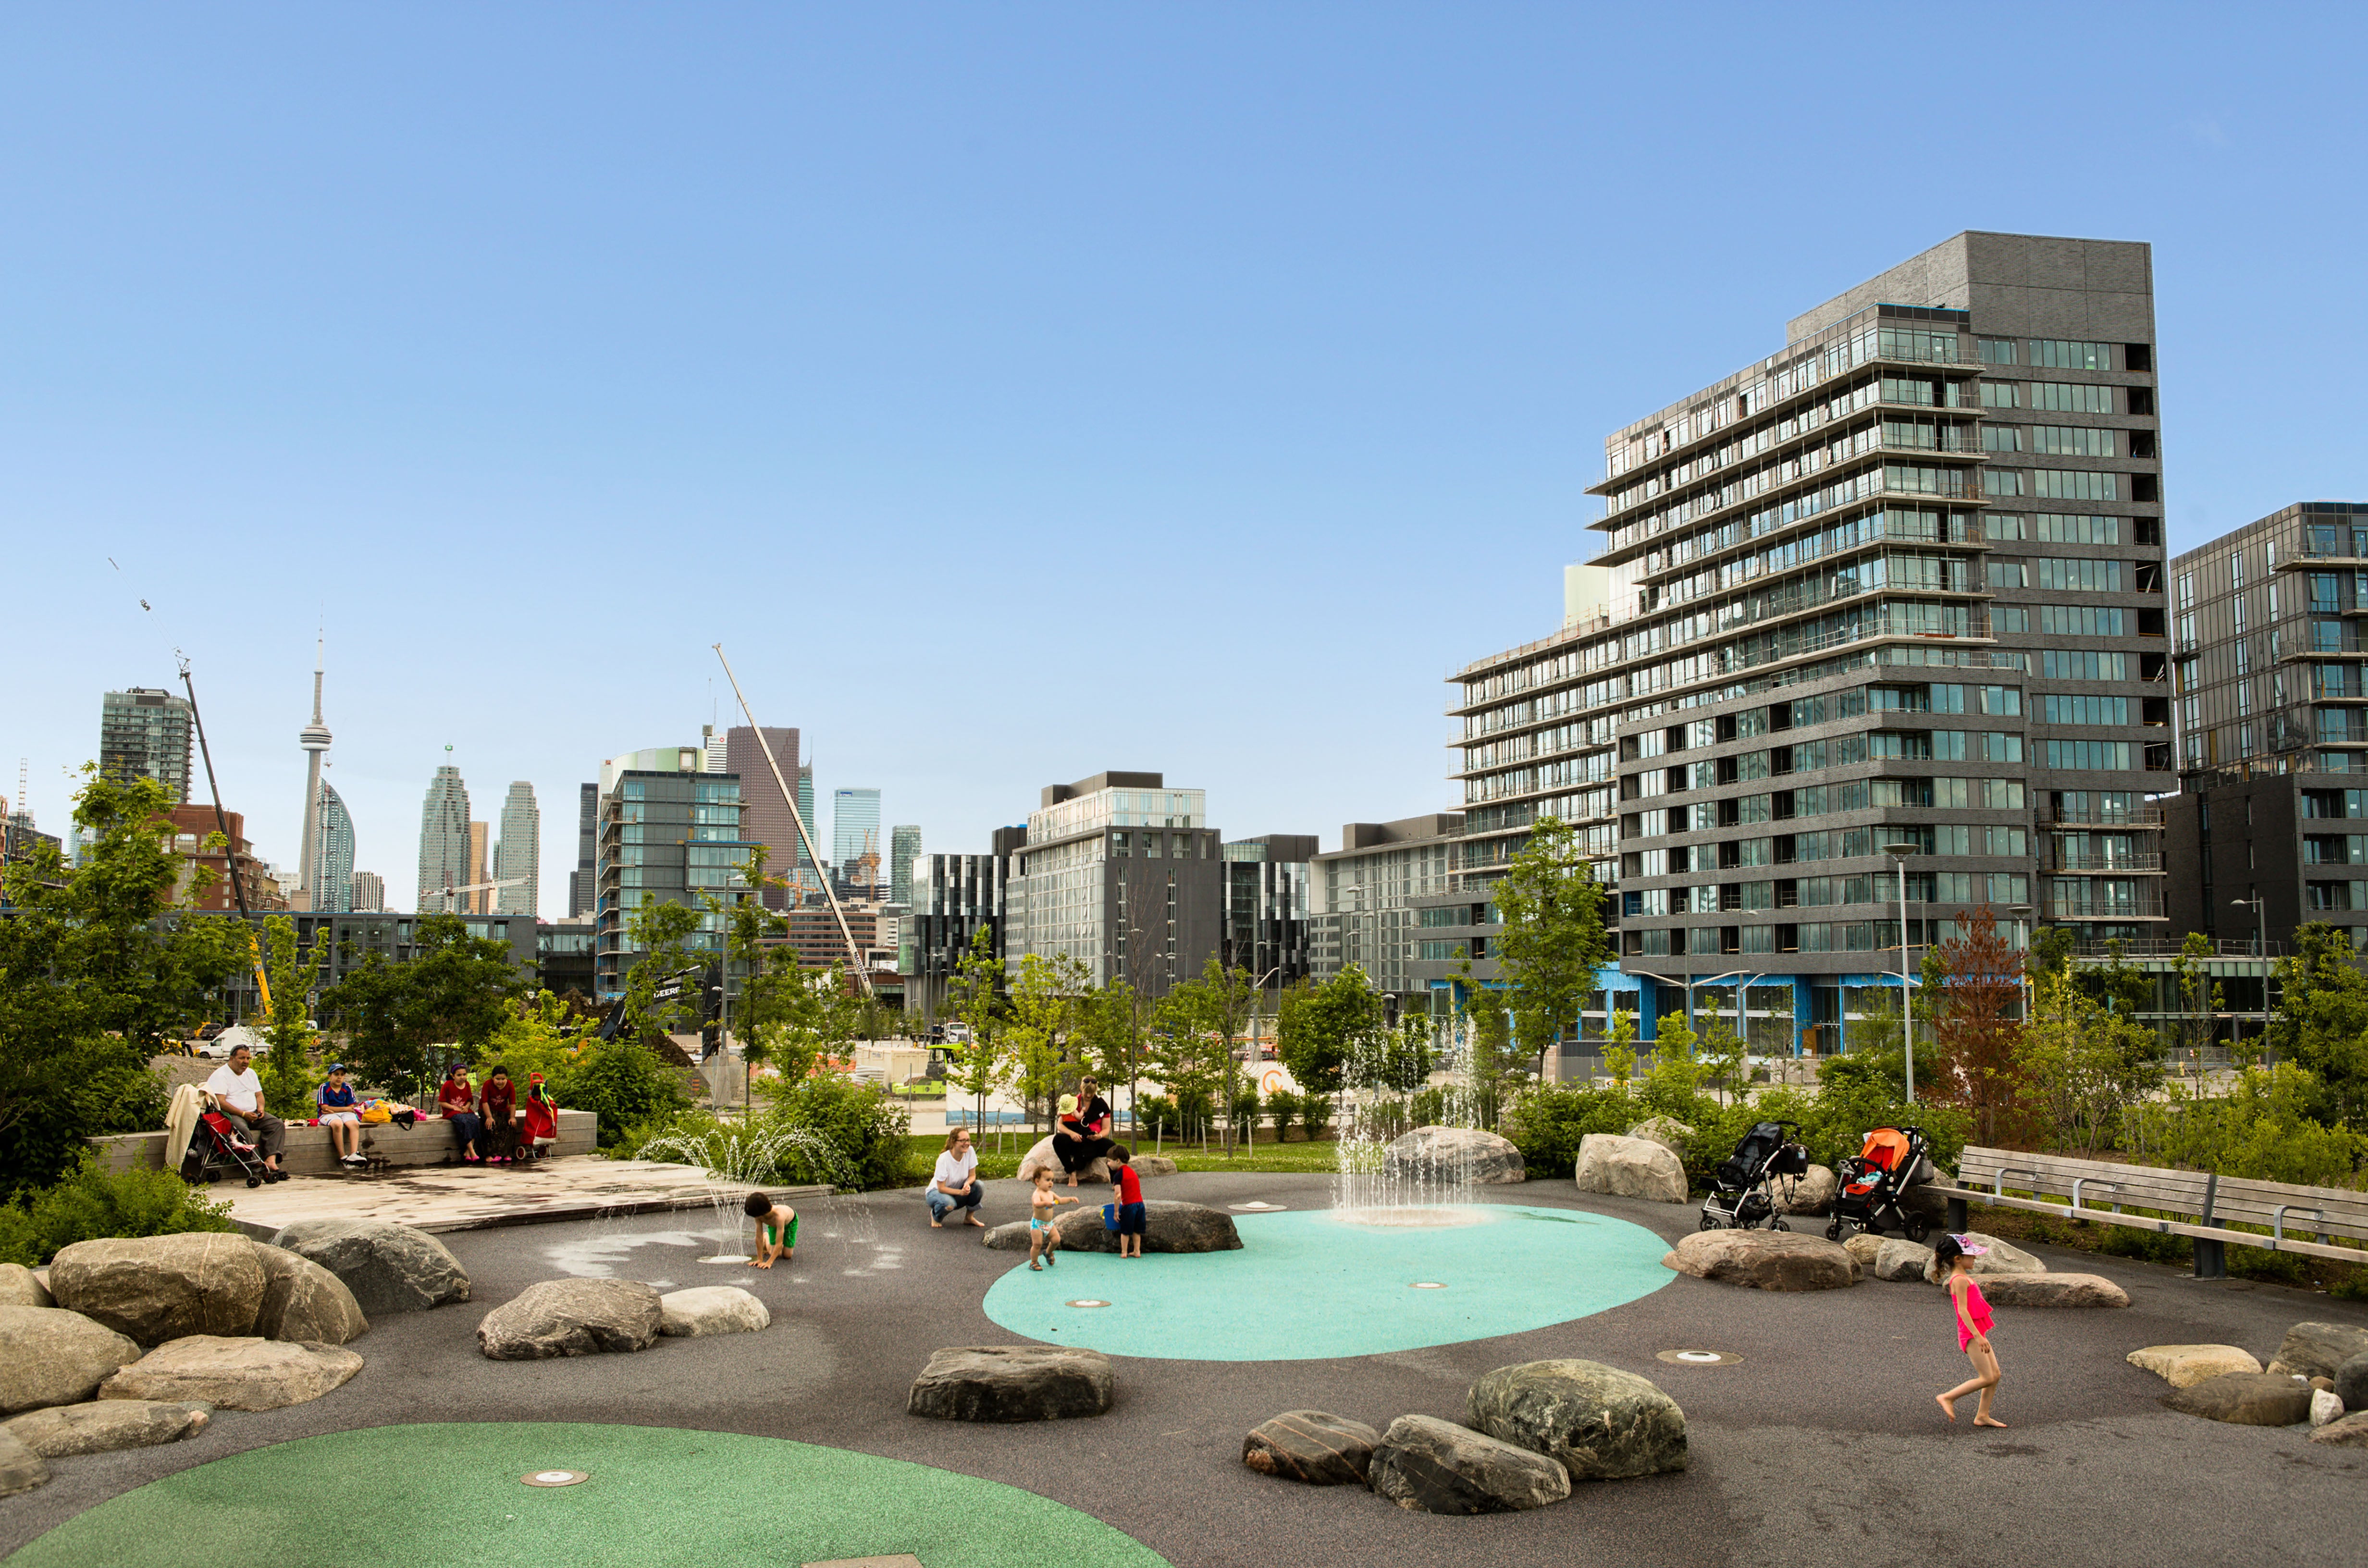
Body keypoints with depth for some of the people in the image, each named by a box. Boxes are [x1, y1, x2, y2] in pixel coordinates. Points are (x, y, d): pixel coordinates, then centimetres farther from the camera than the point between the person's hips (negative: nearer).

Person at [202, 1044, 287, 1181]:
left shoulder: (250, 1073, 18)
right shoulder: (221, 1075, -7)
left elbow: (259, 1094, 22)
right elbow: (220, 1102, -16)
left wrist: (261, 1108, -1)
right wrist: (243, 1114, -22)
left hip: (253, 1114, 7)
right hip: (231, 1114, -7)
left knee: (278, 1124, -15)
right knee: (242, 1129, -38)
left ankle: (271, 1160, -31)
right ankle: (260, 1166, -39)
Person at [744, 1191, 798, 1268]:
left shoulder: (779, 1215, -49)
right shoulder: (759, 1216, -37)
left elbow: (779, 1243, -46)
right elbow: (759, 1238, -28)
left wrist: (769, 1262, -48)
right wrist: (760, 1260, -27)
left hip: (790, 1222, -3)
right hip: (773, 1225, 3)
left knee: (787, 1255, -4)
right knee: (774, 1253, -3)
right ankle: (766, 1237, 25)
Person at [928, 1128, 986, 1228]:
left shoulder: (970, 1151, -16)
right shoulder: (944, 1159, -29)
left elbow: (972, 1176, -7)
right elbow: (941, 1188, -24)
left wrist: (967, 1184, -30)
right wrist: (960, 1192, -36)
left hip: (958, 1190, 5)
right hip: (937, 1192, -5)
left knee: (978, 1185, -23)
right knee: (948, 1203, -38)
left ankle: (970, 1217, -1)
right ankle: (935, 1215, -1)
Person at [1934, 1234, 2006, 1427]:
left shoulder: (1964, 1278, 15)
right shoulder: (1960, 1280, -16)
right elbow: (1963, 1311, -22)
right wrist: (1978, 1336, -26)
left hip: (1977, 1333, 10)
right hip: (1970, 1335, -10)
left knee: (1995, 1375, 9)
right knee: (1986, 1378, -10)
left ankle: (1983, 1416, 13)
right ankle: (1948, 1398, -2)